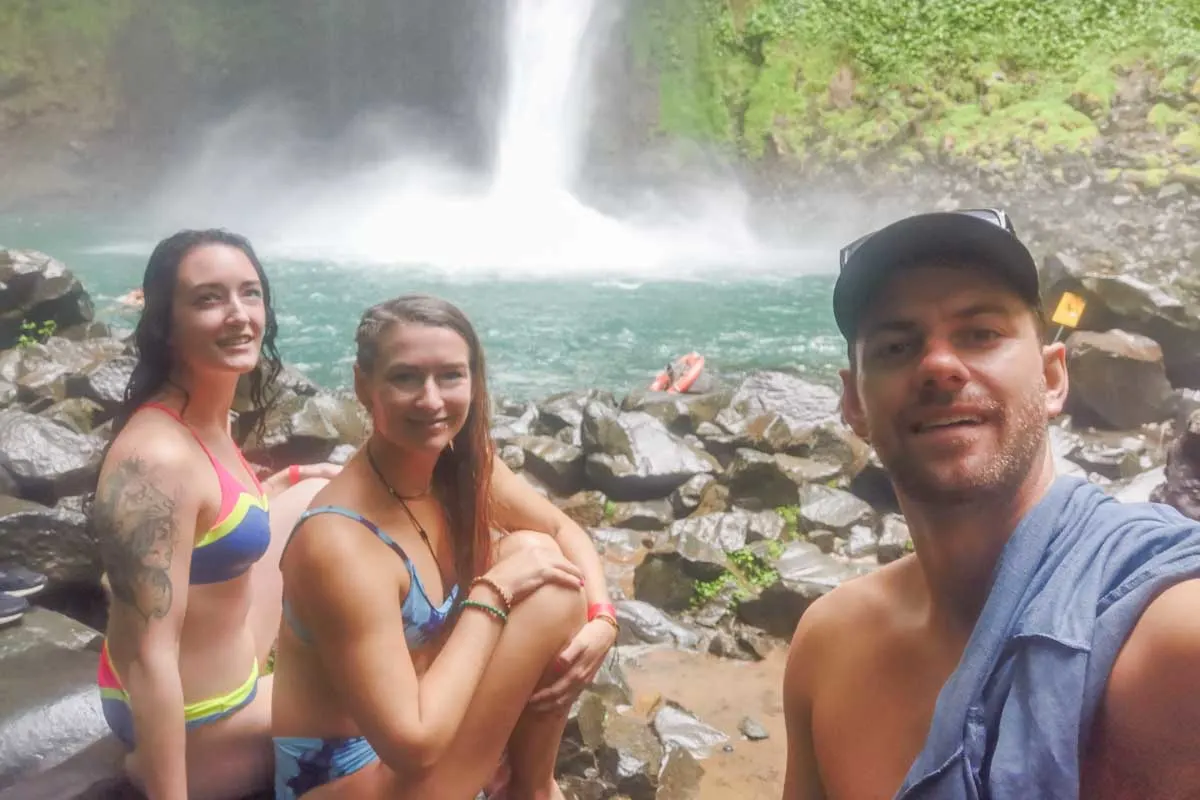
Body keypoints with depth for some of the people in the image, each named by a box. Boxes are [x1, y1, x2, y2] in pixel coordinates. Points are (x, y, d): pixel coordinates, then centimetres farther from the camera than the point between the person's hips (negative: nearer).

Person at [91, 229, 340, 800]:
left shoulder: (206, 417, -3)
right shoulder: (159, 456, -32)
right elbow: (148, 659, -31)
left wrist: (284, 482, 19)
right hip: (191, 720, -9)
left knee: (319, 493, 17)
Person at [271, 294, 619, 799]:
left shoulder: (460, 464, -6)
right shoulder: (340, 545, -30)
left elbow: (564, 531, 8)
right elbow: (414, 745, -29)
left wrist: (601, 619, -12)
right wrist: (494, 591, -24)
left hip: (416, 709, 8)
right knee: (548, 584, -17)